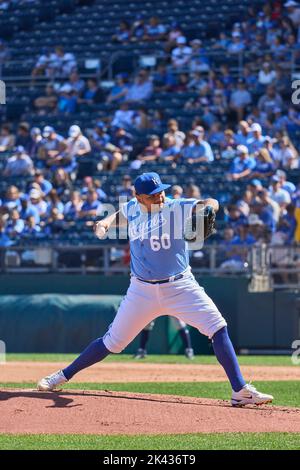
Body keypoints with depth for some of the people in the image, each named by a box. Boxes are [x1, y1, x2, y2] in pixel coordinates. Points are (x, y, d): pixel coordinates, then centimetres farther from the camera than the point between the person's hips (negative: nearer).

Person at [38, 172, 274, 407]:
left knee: (218, 327, -17)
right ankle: (64, 375, 25)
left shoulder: (176, 208, -12)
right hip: (142, 290, 2)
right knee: (113, 341, 7)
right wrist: (104, 223, 1)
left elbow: (212, 203, -25)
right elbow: (118, 216, 22)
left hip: (180, 287, -2)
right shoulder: (133, 209, -1)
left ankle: (240, 390, -15)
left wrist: (206, 208, -48)